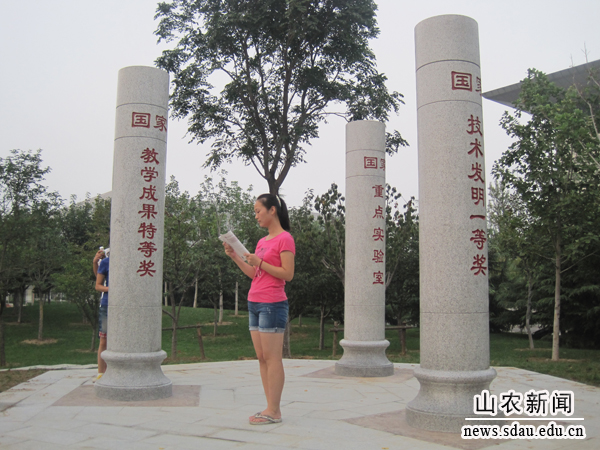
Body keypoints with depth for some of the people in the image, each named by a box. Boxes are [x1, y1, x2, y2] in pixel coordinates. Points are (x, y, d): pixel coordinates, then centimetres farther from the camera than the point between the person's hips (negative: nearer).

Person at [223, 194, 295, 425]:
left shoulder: (285, 239, -7)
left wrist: (259, 262, -14)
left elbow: (288, 274, -13)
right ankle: (271, 408, 16)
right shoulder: (262, 241, 18)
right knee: (261, 358, 9)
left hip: (273, 305, -9)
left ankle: (273, 411, 2)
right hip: (255, 304, 9)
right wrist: (235, 256, 10)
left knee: (271, 358, -5)